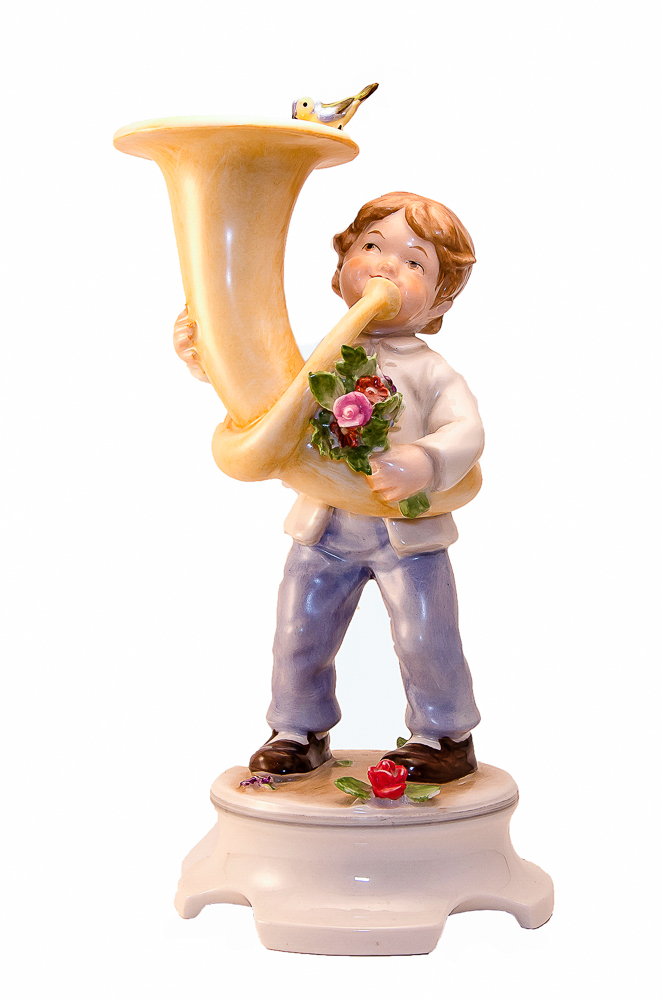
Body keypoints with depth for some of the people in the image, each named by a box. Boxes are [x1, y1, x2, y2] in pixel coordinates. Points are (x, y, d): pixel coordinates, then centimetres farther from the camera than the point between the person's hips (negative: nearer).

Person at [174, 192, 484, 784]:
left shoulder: (431, 373, -5)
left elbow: (465, 433, -17)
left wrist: (423, 463, -37)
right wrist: (206, 356, -2)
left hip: (408, 534, -3)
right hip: (325, 532, 3)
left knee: (426, 640, -1)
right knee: (299, 638, 8)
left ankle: (446, 738, 21)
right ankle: (300, 733, 29)